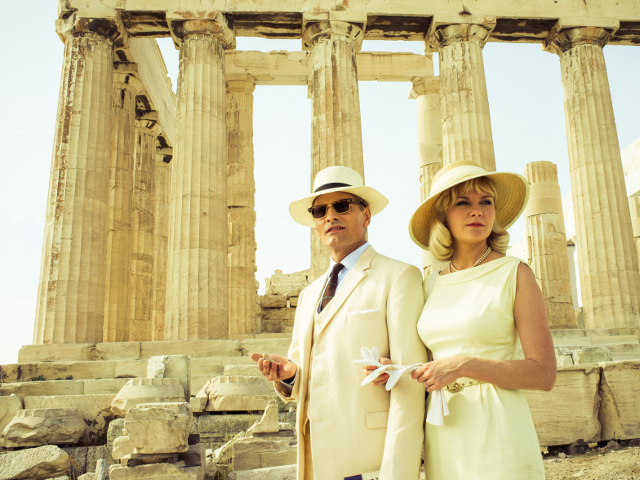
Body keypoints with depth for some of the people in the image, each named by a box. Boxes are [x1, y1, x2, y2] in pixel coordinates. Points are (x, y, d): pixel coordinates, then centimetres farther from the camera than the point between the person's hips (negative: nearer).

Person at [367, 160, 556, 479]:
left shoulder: (514, 274, -5)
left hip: (497, 433, -4)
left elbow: (544, 374, -8)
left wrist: (463, 366, -18)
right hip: (443, 439, 5)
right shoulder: (431, 286, 8)